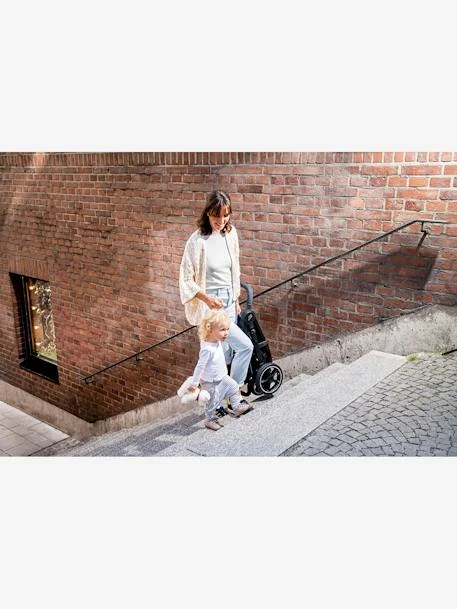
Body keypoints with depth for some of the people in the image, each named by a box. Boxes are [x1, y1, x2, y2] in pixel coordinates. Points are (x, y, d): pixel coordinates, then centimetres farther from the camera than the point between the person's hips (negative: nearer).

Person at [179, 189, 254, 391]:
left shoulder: (230, 234, 1)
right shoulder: (197, 241, -18)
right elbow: (186, 279, -13)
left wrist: (236, 300, 18)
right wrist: (208, 299, -26)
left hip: (229, 301, 6)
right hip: (208, 305, -6)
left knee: (225, 354, 14)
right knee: (245, 345, -11)